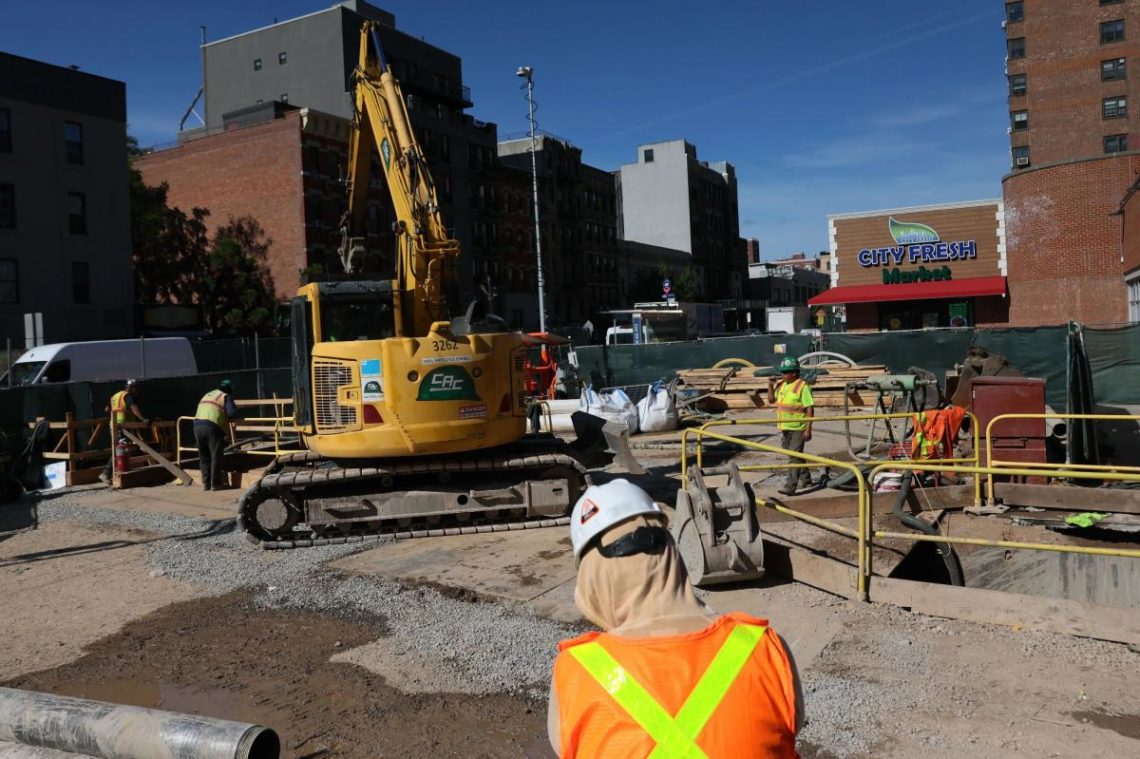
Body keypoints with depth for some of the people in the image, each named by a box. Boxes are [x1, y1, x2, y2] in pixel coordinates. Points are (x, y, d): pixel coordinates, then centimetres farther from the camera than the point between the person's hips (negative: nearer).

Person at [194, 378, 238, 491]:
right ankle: (215, 484, 3)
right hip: (212, 427, -6)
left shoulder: (207, 395, 28)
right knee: (215, 456, 1)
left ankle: (206, 483, 16)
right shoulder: (226, 396, 7)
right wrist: (236, 415, 16)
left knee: (204, 456, 14)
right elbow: (232, 413, -7)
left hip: (197, 425, 6)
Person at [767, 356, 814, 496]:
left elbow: (810, 408, -15)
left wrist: (808, 429, -19)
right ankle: (806, 480, 33)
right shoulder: (781, 385, 9)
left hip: (798, 428, -8)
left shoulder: (803, 386, -13)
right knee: (794, 455, 18)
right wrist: (770, 384, 1)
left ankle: (790, 486, -11)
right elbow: (771, 400, 15)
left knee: (794, 456, -9)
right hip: (784, 427, 8)